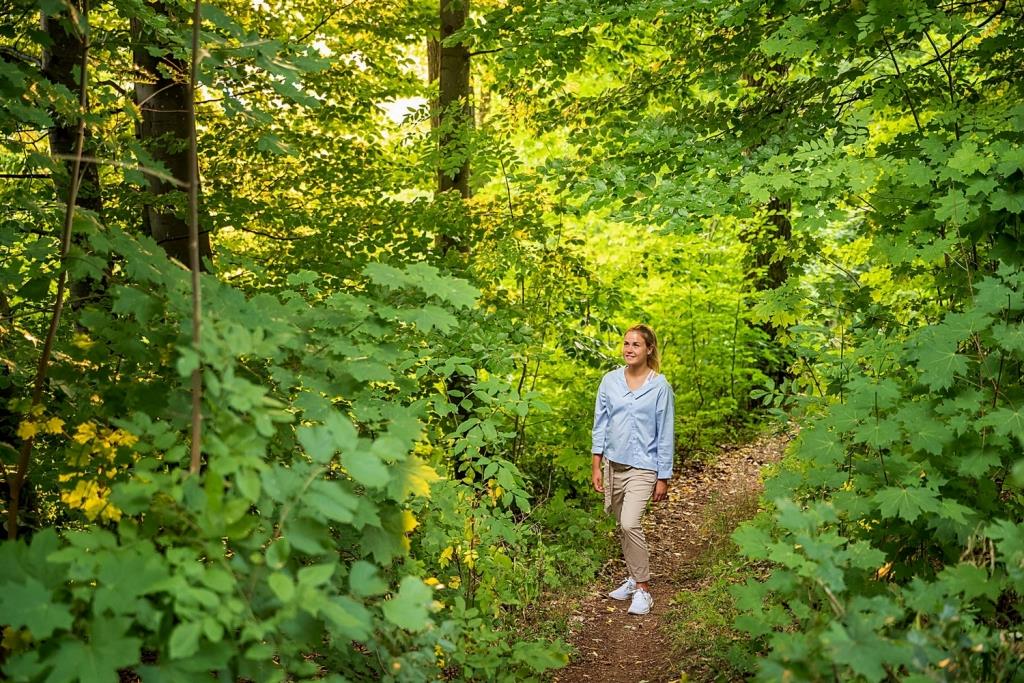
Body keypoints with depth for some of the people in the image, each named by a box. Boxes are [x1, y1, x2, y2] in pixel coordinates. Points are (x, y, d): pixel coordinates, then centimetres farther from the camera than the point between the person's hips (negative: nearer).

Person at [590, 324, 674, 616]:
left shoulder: (660, 386, -6)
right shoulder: (610, 380, 2)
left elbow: (665, 434, -4)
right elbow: (600, 424, 7)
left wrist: (663, 478, -3)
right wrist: (597, 466, 5)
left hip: (642, 466, -4)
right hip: (613, 463, 4)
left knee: (630, 524, -18)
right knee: (622, 526, 13)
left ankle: (643, 590, -6)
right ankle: (634, 577, 30)